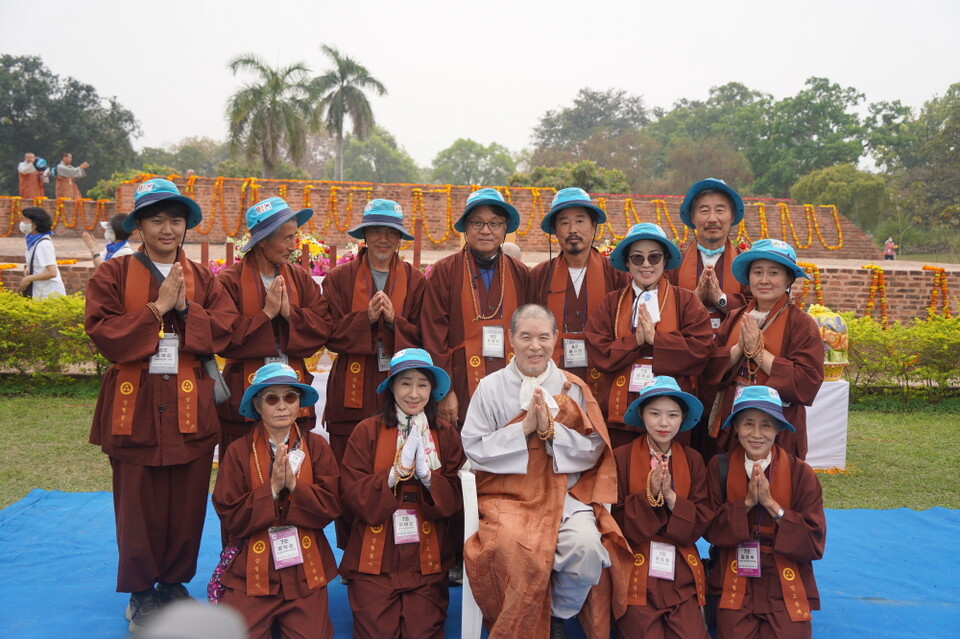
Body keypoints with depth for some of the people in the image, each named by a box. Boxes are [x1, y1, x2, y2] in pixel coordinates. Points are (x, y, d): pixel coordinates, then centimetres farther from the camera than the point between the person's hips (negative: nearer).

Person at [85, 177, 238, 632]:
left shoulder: (203, 279, 10)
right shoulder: (112, 275, 1)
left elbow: (224, 330, -2)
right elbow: (103, 332, -11)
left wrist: (186, 308, -15)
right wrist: (157, 308, -15)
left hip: (190, 406, 2)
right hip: (133, 404, -2)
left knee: (188, 505, 7)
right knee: (138, 507, 5)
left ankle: (175, 583, 28)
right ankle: (140, 593, 24)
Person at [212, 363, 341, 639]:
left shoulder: (316, 446, 0)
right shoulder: (239, 451, -3)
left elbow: (331, 506, -7)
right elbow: (230, 517, -8)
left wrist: (294, 484, -21)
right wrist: (271, 489, -20)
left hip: (305, 569, 1)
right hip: (251, 573, -1)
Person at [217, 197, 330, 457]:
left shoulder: (300, 278, 10)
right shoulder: (231, 280, -5)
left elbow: (323, 325, 0)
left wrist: (289, 312, -14)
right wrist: (266, 314, -15)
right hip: (244, 395, -3)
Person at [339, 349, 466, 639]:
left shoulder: (446, 435, 4)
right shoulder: (367, 431, -2)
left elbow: (456, 498, -2)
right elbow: (351, 495, -9)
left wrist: (428, 476, -18)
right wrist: (395, 474, -20)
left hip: (427, 561, 1)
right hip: (374, 560, -1)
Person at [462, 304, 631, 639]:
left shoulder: (573, 388, 7)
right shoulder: (490, 387, 3)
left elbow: (594, 450, 2)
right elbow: (473, 450, -2)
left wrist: (551, 430, -12)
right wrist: (523, 429, -11)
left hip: (566, 493, 2)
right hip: (508, 496, -1)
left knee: (587, 545, -27)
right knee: (517, 550, -31)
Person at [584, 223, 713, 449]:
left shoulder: (685, 301, 4)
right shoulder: (611, 303, 7)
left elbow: (700, 350, -8)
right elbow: (598, 353, -4)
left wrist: (655, 338, -14)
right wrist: (636, 340, -15)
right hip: (620, 410, 1)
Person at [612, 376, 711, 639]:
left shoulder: (693, 460, 5)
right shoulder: (621, 458, -4)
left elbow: (701, 524, -1)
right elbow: (616, 522, -8)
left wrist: (670, 496, -16)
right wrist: (648, 495, -20)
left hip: (683, 578, 3)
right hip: (637, 576, -2)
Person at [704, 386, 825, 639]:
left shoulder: (800, 473, -3)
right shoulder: (719, 467, 0)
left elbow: (815, 542, -8)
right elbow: (710, 529, -5)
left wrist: (772, 505, -17)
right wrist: (747, 502, -17)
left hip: (786, 587, 0)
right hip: (735, 586, 0)